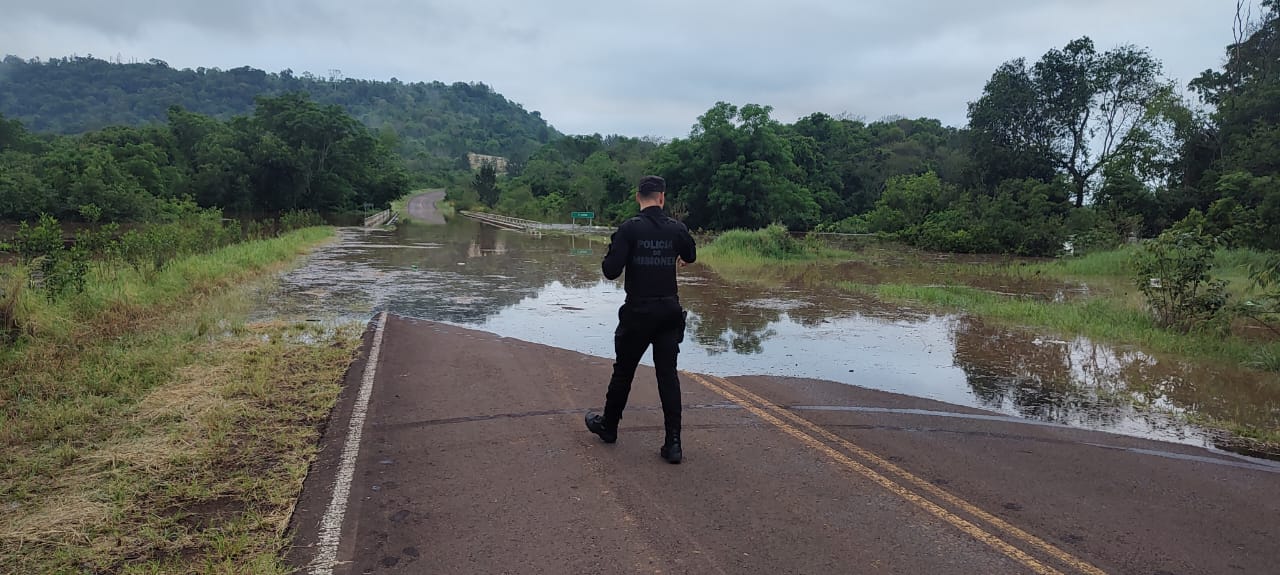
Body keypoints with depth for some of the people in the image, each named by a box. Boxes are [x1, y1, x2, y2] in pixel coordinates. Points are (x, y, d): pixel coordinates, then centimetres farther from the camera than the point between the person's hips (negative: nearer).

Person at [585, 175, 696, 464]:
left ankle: (608, 426, 32)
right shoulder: (677, 228, 0)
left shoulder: (629, 228, -12)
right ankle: (673, 444, 0)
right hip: (670, 311, 3)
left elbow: (611, 270, -17)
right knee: (668, 374, 4)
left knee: (624, 371, 13)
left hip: (638, 313, -2)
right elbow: (690, 256, 21)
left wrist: (609, 259, 6)